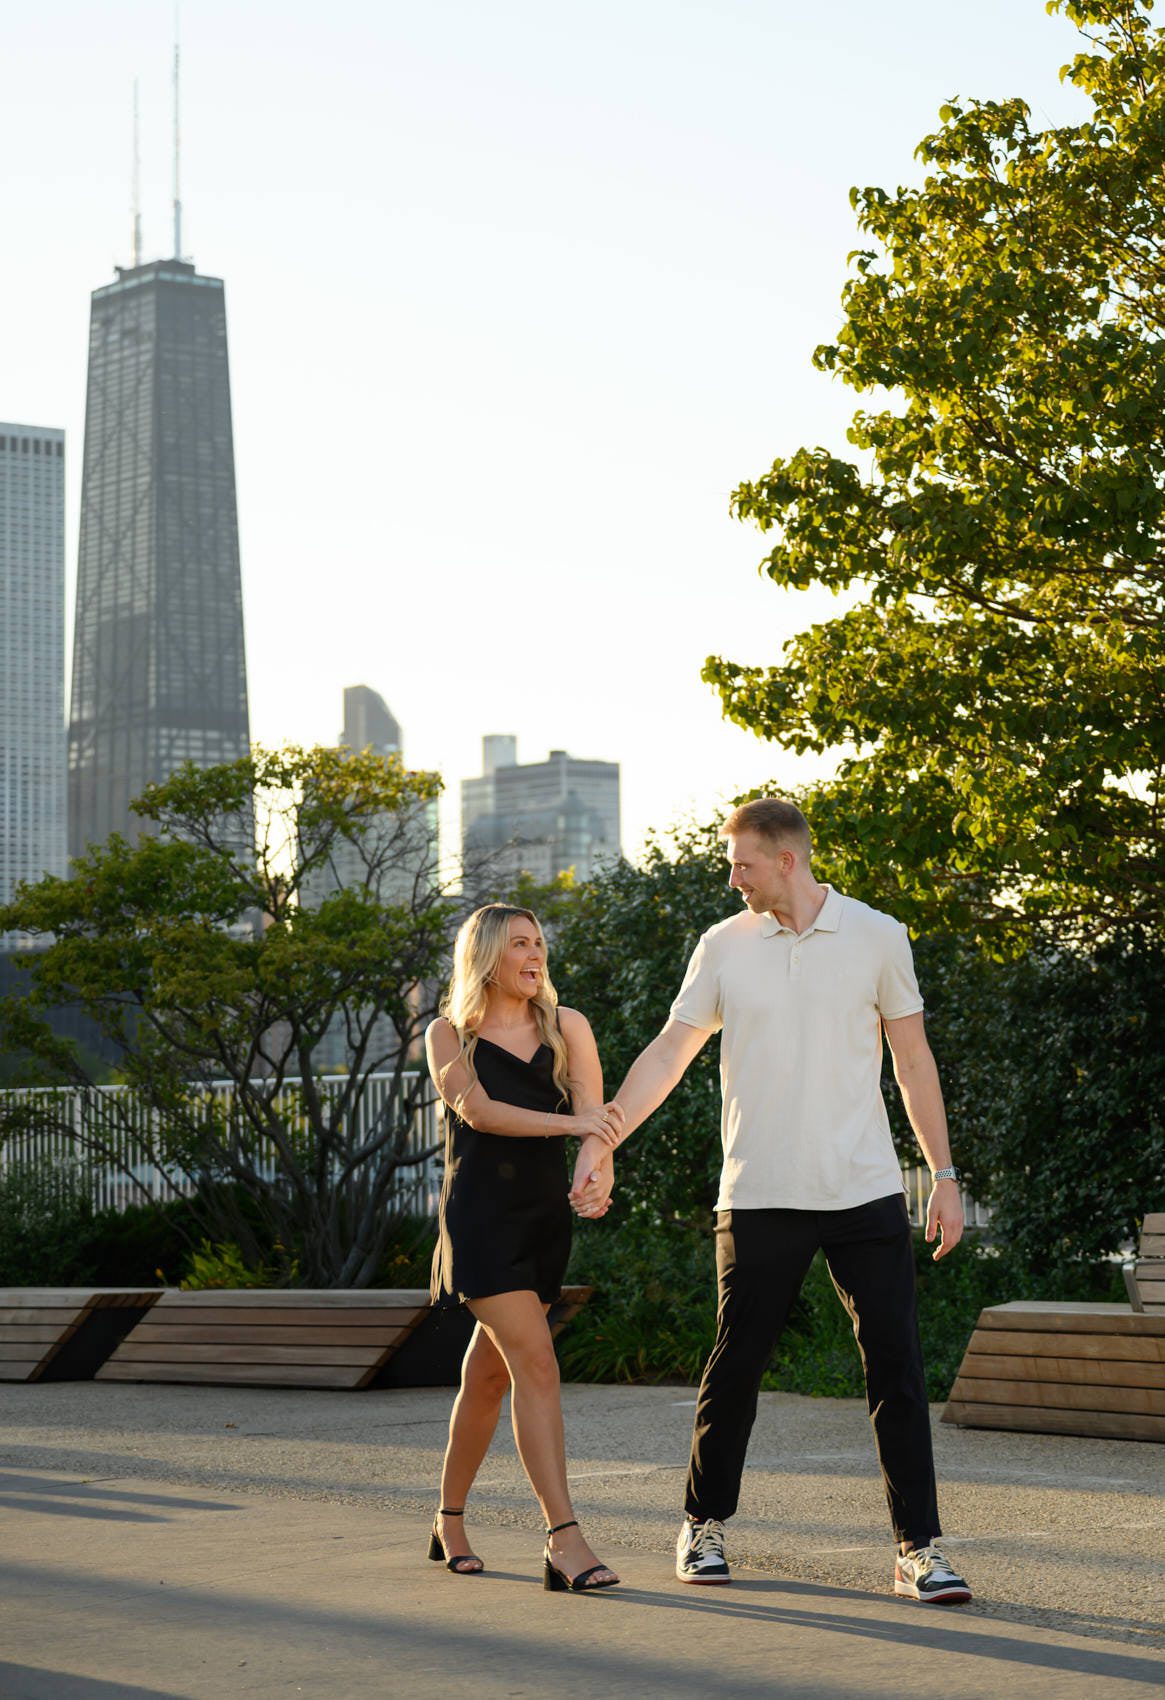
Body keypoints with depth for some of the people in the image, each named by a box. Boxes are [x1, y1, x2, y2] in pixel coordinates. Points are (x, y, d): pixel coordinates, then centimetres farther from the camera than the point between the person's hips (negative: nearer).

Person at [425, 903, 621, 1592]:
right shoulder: (449, 1034, 3)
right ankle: (565, 1539, -20)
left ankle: (450, 1521, 28)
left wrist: (593, 1174, -24)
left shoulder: (566, 1027, 9)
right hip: (479, 1217, -4)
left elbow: (594, 1114, -3)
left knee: (489, 1375, 11)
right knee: (537, 1363, -17)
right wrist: (569, 1123, -25)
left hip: (546, 1218, 4)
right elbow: (476, 1108, -14)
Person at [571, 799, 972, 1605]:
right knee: (736, 1366, 5)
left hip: (866, 1193, 0)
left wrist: (946, 1174, 4)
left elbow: (914, 1059, 7)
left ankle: (920, 1546, 3)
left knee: (897, 1368, -3)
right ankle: (706, 1523, 23)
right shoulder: (724, 947, 4)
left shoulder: (876, 937, 2)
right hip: (759, 1197, 1)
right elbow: (668, 1053, 8)